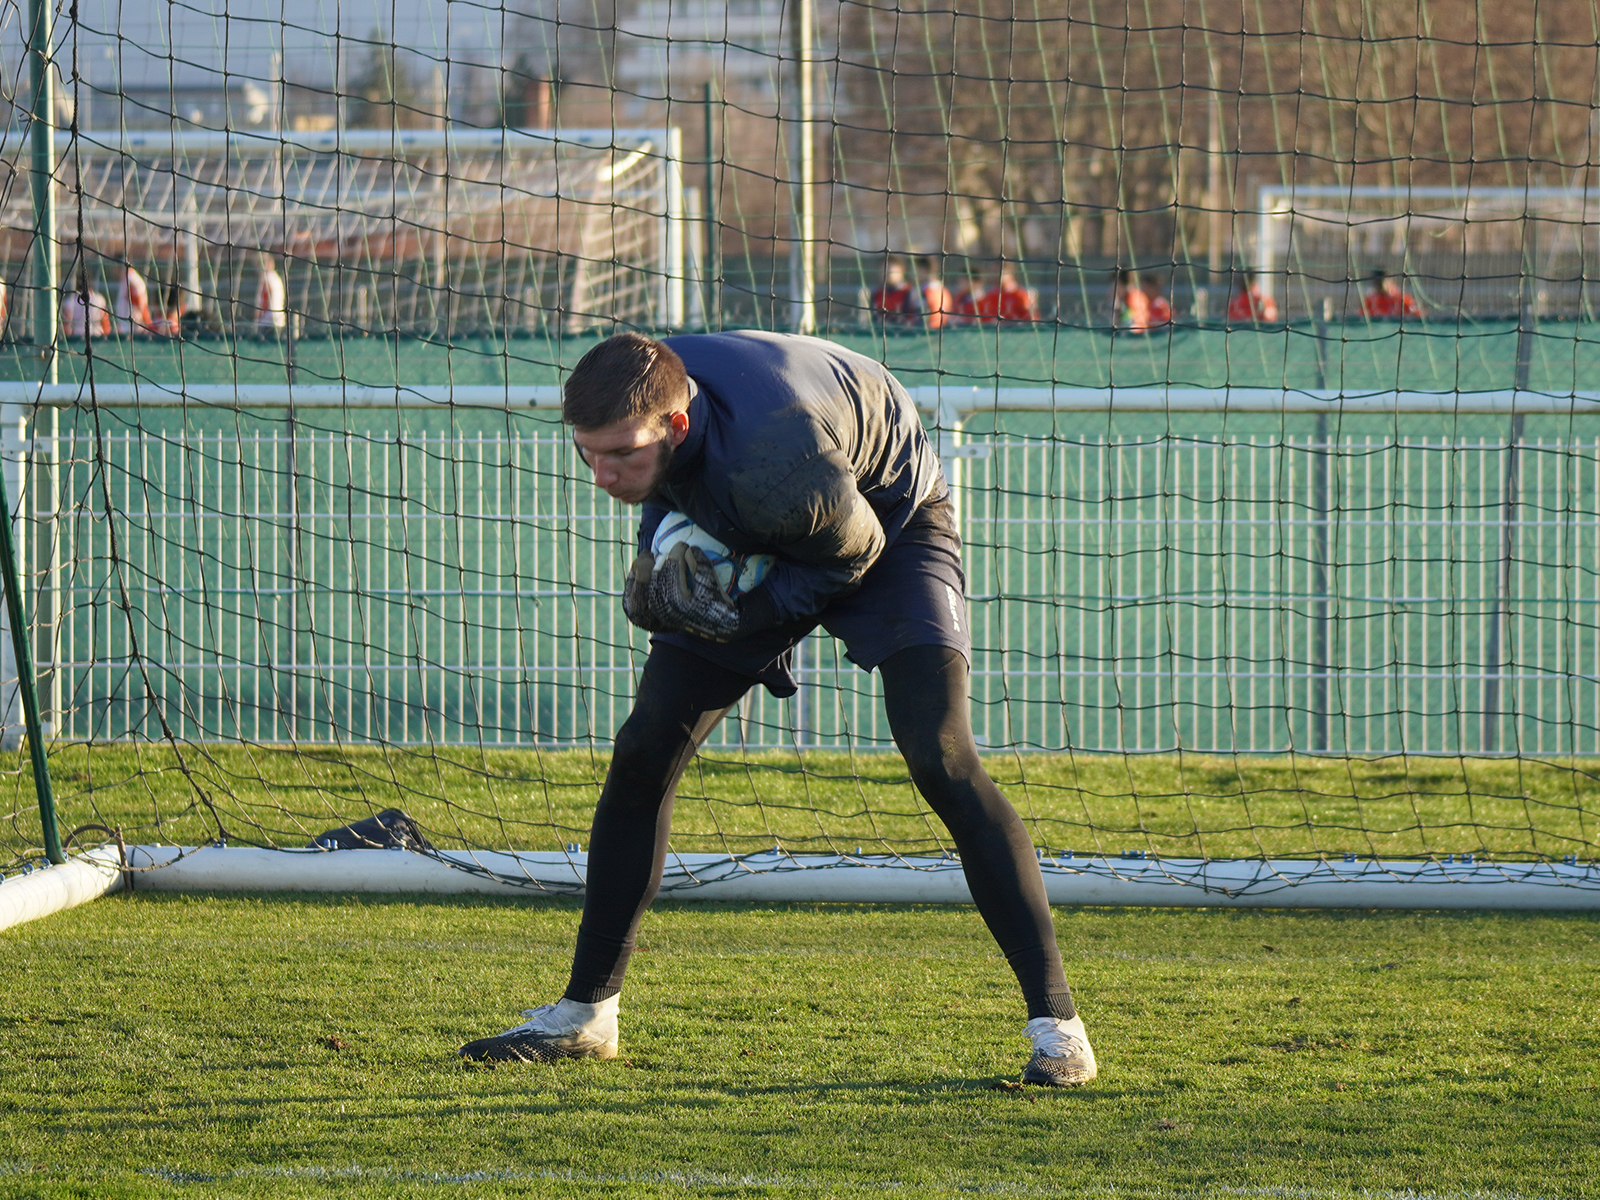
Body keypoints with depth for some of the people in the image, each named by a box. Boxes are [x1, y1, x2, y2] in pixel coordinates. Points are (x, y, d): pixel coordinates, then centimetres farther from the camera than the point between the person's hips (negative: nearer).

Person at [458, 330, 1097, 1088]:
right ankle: (584, 1016, 12)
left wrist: (742, 613, -29)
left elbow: (855, 552, -23)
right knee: (642, 754, -2)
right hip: (746, 545, 6)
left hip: (890, 527, -6)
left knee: (941, 763, -22)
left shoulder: (779, 465, -44)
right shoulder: (636, 407, -23)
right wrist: (660, 555, -15)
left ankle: (1056, 1022, -18)